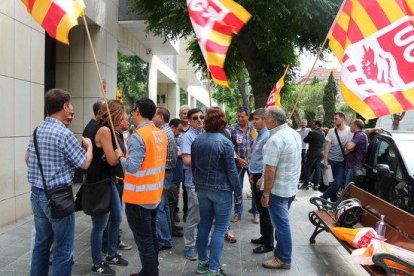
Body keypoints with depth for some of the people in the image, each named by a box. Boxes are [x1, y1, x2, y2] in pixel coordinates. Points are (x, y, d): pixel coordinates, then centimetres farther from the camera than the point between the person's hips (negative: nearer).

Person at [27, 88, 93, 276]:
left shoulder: (37, 130, 6)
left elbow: (28, 158, 19)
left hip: (36, 193, 8)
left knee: (41, 243, 19)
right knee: (64, 248, 3)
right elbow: (84, 164, -11)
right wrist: (89, 145, 7)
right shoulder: (64, 133, -18)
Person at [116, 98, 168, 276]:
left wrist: (121, 156, -7)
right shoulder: (162, 134, 6)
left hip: (138, 197, -8)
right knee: (151, 238, 20)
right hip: (154, 195, 9)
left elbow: (132, 166, -26)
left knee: (144, 241, 2)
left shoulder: (138, 136, -19)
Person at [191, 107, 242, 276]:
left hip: (202, 189, 6)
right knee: (220, 228, 2)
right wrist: (238, 193, -3)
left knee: (204, 225, 15)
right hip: (221, 190, -6)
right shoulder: (224, 142, -15)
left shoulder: (197, 141, 3)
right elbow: (231, 171, -13)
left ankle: (202, 262, 26)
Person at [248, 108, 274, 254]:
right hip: (256, 176, 10)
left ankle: (268, 243, 11)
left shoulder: (268, 136, -19)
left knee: (265, 210, 0)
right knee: (260, 208, 18)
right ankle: (264, 236, 32)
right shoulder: (258, 135, 12)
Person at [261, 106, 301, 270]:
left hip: (278, 189, -9)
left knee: (281, 224, 4)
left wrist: (265, 194, -17)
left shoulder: (275, 140, -24)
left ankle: (284, 259, 17)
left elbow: (270, 170, -25)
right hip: (292, 187, 9)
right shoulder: (294, 134, 5)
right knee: (282, 222, 22)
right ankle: (281, 249, 37)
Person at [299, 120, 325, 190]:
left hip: (312, 153, -6)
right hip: (320, 153, 6)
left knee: (308, 169, 3)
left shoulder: (312, 132, -15)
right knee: (317, 169, 9)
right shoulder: (323, 133, 5)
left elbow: (305, 140, -8)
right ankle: (316, 185, 12)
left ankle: (306, 184, 6)